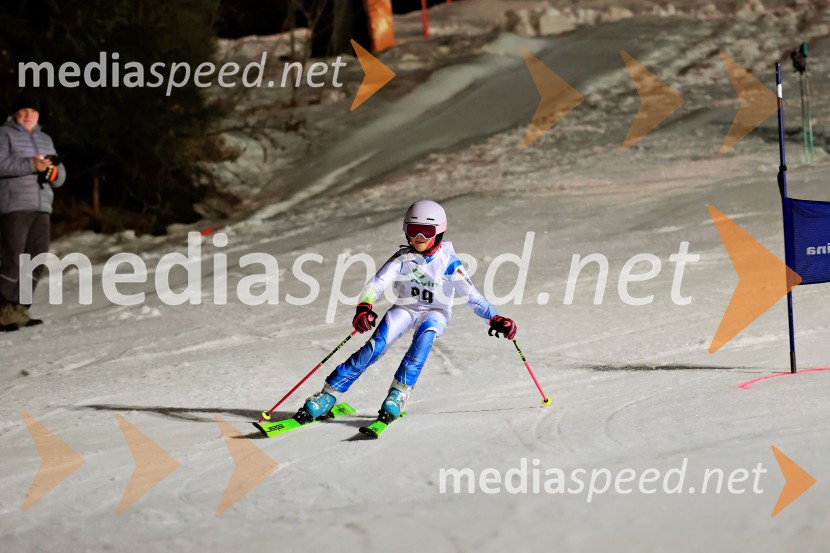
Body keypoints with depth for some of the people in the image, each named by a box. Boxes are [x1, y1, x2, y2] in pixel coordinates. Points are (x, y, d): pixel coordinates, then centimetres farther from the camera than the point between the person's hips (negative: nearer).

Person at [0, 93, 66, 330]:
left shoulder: (45, 139, 23)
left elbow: (60, 176, 20)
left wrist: (54, 172, -4)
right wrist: (32, 165, -20)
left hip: (41, 206, 6)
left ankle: (19, 308, 7)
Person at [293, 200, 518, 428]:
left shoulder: (447, 261, -15)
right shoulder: (402, 259, -12)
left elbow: (470, 294, -19)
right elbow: (377, 283, -23)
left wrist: (495, 319, -33)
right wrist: (364, 308, -43)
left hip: (436, 312, -1)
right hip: (405, 308, 1)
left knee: (425, 334, -36)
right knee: (376, 346, -23)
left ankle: (398, 395, -37)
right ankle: (327, 396, -19)